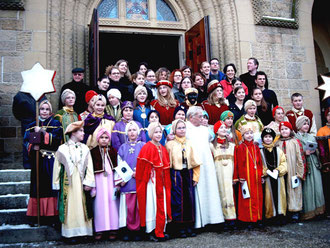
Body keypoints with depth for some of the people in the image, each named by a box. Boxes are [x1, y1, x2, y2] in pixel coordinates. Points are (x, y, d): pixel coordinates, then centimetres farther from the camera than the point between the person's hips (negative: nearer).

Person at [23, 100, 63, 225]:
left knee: (51, 186, -5)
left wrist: (43, 132, -15)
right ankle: (37, 214, 10)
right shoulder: (32, 126, 14)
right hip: (37, 160, 3)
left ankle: (51, 215, 0)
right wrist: (32, 146, -13)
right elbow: (26, 141, 7)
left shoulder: (56, 124, 6)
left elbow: (57, 139, -9)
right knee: (37, 186, 3)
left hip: (51, 160, -2)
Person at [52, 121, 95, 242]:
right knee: (70, 207, 0)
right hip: (68, 184, -2)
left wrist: (88, 182, -6)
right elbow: (57, 167, 4)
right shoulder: (62, 149, 2)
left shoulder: (85, 149, 7)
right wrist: (56, 184, 1)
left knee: (82, 206, 3)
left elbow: (89, 167, 3)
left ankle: (83, 230, 10)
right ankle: (71, 233, 7)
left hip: (81, 182, 2)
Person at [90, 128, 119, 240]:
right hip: (99, 180, -1)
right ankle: (99, 230, 8)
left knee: (112, 203, 1)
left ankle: (113, 229, 9)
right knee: (99, 204, 0)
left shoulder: (113, 151, 7)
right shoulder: (93, 152, 2)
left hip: (111, 180, 1)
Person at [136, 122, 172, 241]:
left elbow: (166, 168, 14)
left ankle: (160, 232, 16)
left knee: (162, 205, 7)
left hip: (161, 182, 7)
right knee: (152, 204, -2)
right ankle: (152, 232, 7)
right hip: (151, 181, -7)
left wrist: (166, 182, 10)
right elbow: (143, 167, -11)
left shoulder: (163, 149, 12)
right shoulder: (147, 148, -9)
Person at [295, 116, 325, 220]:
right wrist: (304, 152, -15)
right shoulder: (295, 137, -1)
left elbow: (317, 150, 18)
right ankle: (308, 210, 2)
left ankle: (318, 208, 13)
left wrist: (313, 151, -2)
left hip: (313, 163, 5)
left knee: (317, 185, 2)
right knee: (306, 187, -6)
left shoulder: (312, 137, 17)